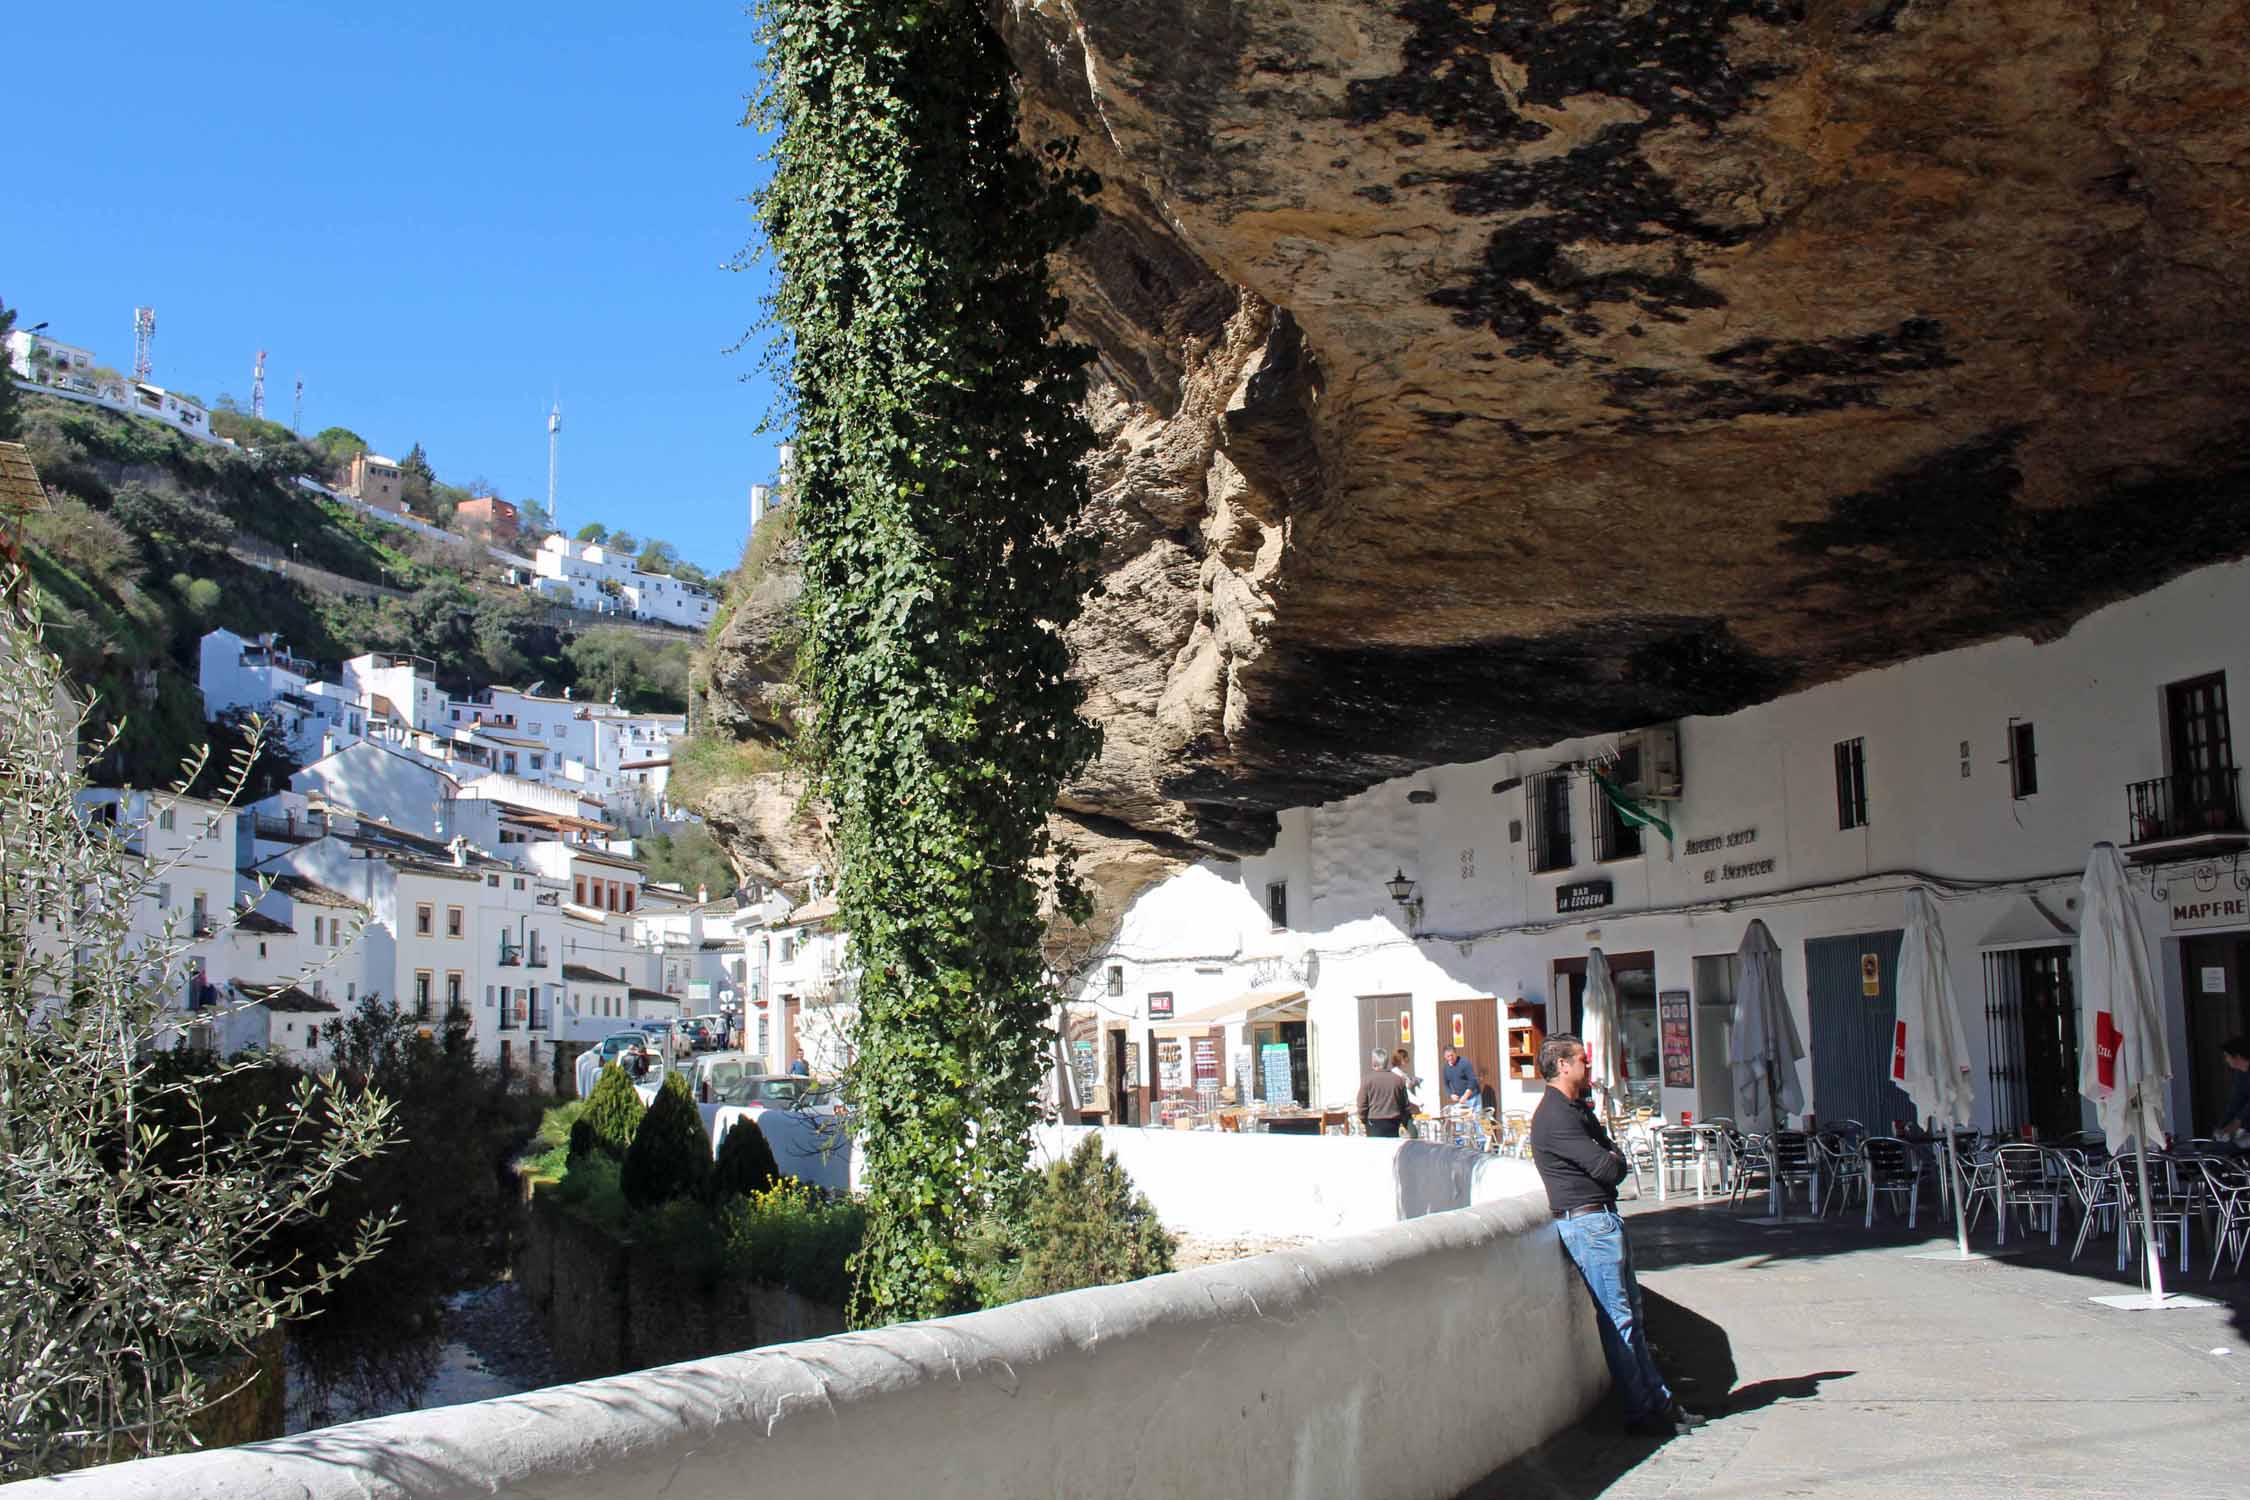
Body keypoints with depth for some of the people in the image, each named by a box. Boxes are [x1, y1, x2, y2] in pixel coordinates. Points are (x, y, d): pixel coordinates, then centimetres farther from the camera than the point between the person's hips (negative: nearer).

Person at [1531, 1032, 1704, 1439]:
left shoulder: (1577, 1110, 18)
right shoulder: (1556, 1116, -16)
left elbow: (1614, 1163, 17)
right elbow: (1609, 1168, -19)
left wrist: (1610, 1155, -4)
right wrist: (1615, 1154, 2)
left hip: (1603, 1220, 10)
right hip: (1588, 1222, -10)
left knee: (1630, 1314, 13)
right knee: (1617, 1320, -6)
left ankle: (1659, 1401, 19)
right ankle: (1640, 1413, -1)